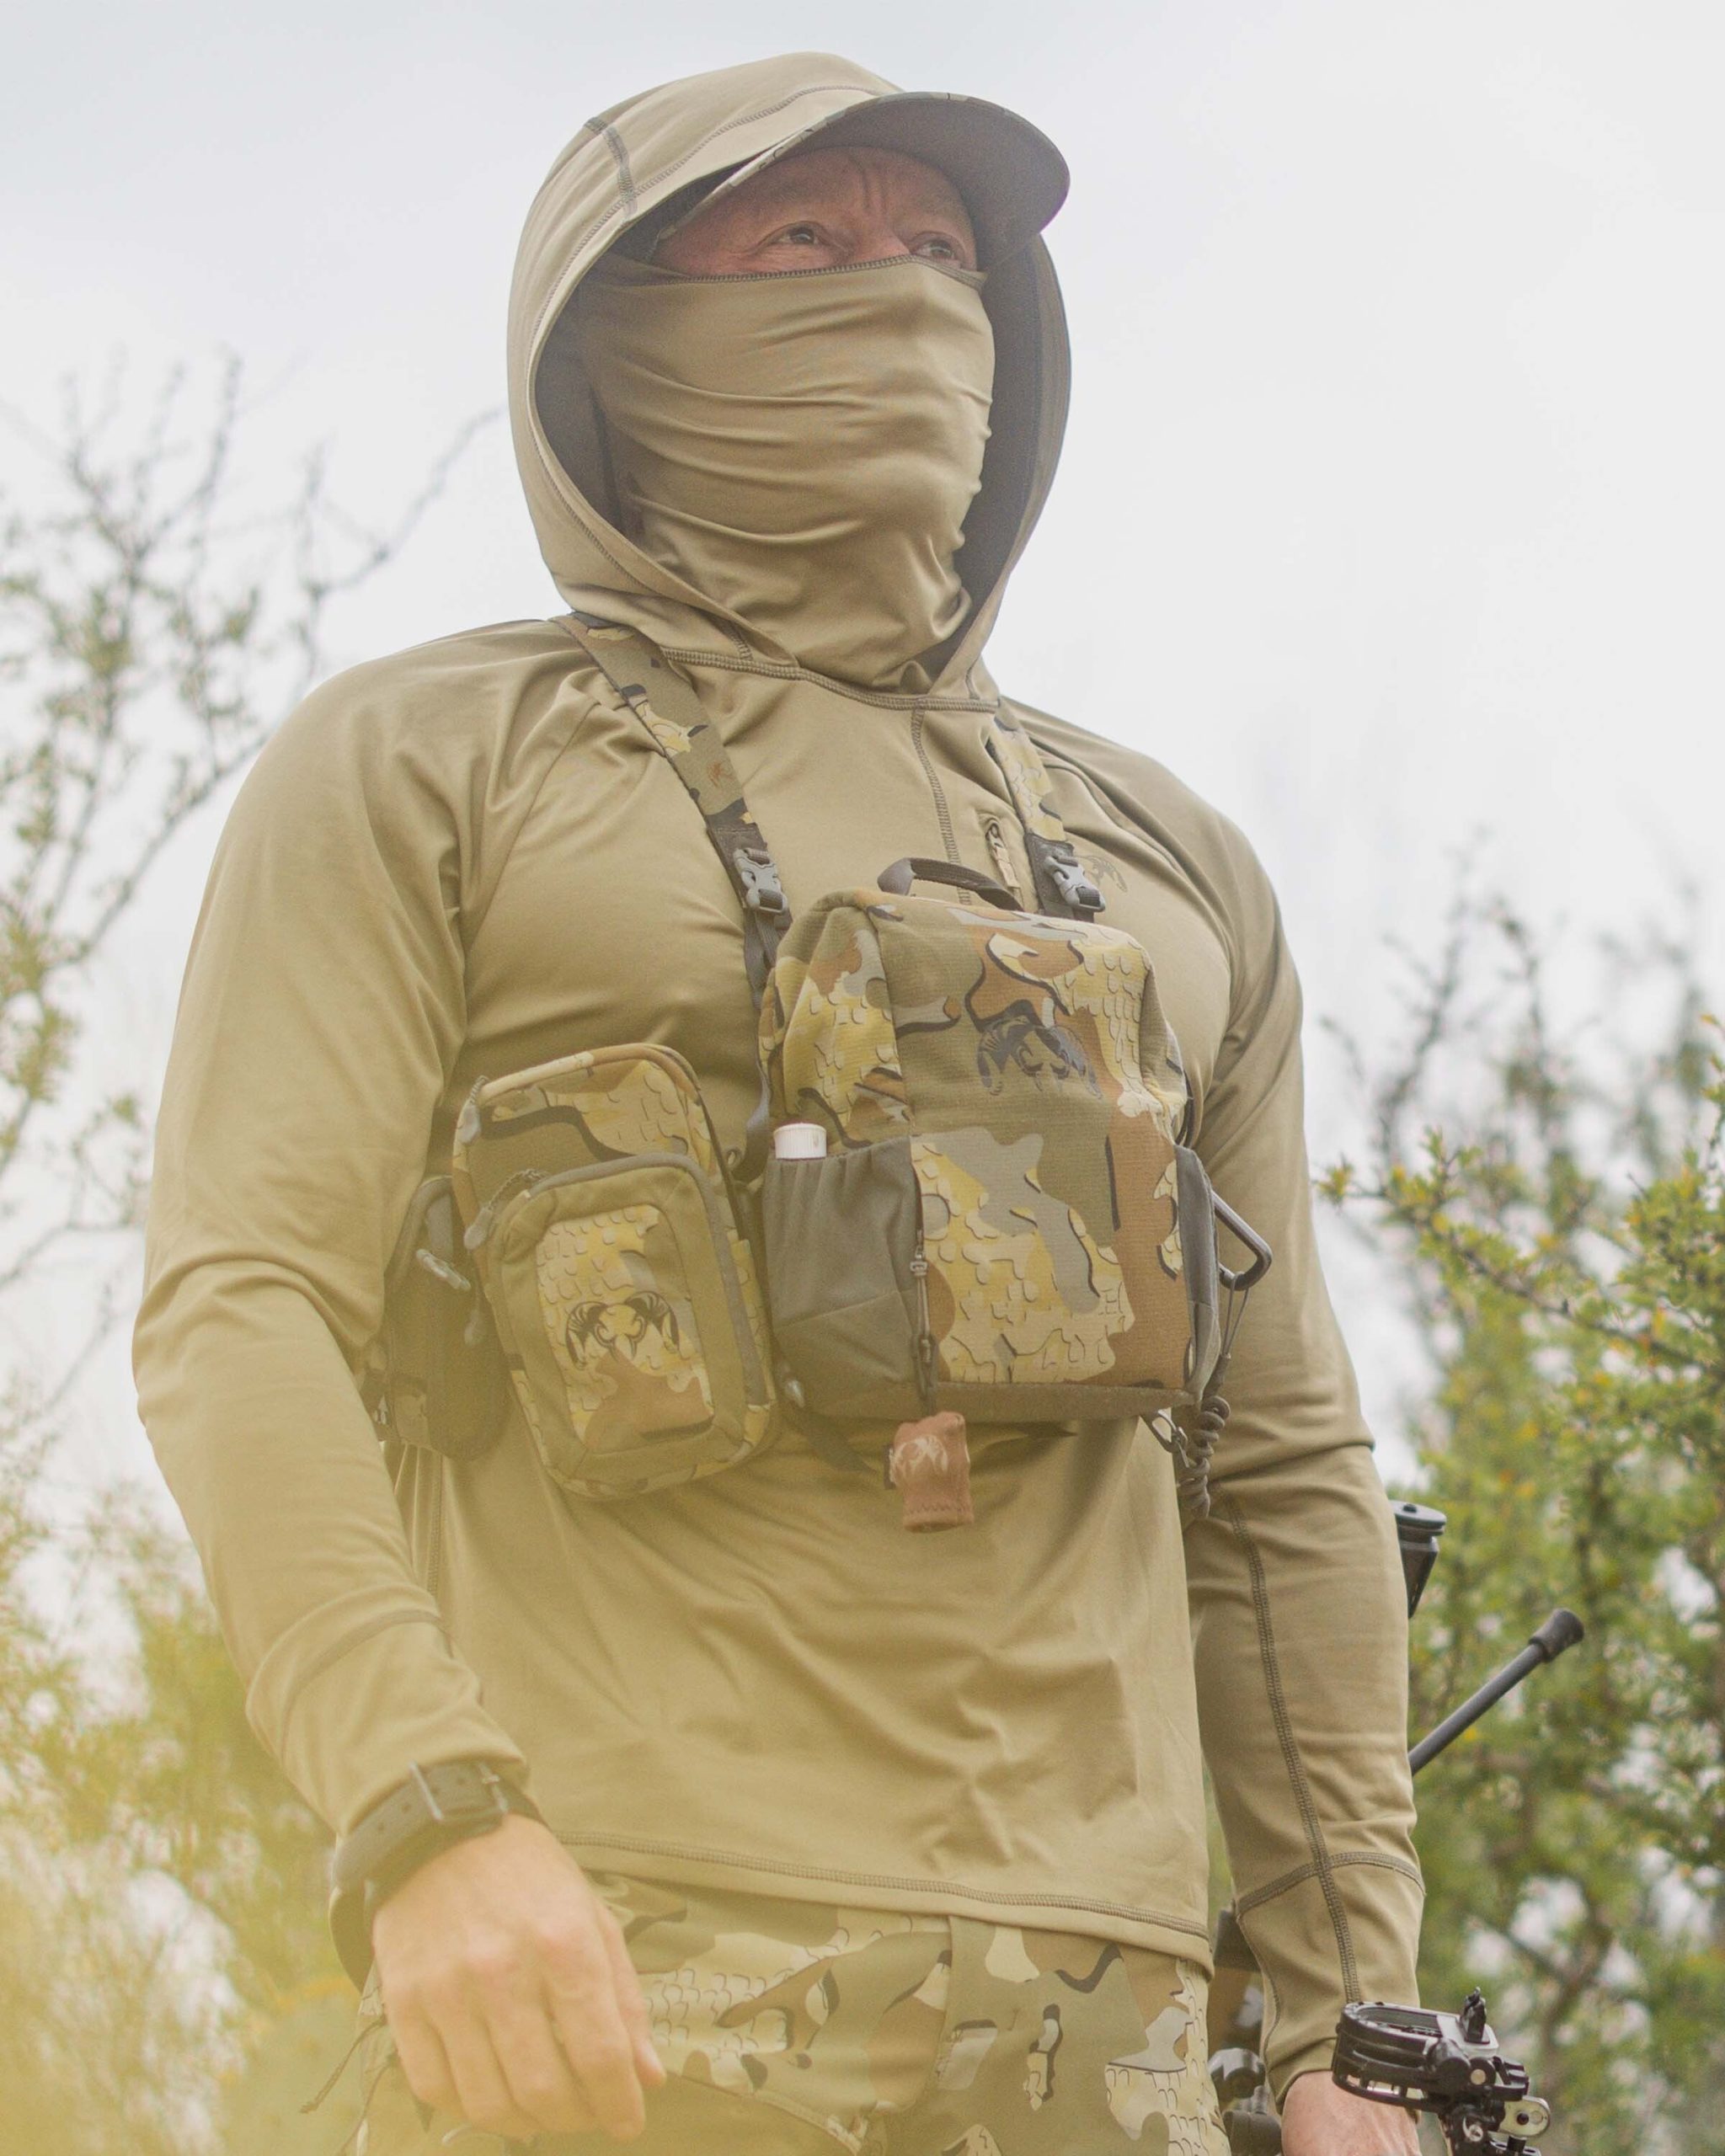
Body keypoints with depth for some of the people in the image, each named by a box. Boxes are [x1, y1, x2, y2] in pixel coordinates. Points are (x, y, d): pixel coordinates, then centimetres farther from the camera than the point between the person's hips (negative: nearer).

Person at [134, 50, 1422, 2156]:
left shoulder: (1170, 864, 21)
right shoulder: (419, 773, 8)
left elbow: (1281, 1471, 20)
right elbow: (241, 1313, -5)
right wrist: (435, 1819, -20)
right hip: (608, 1975, -4)